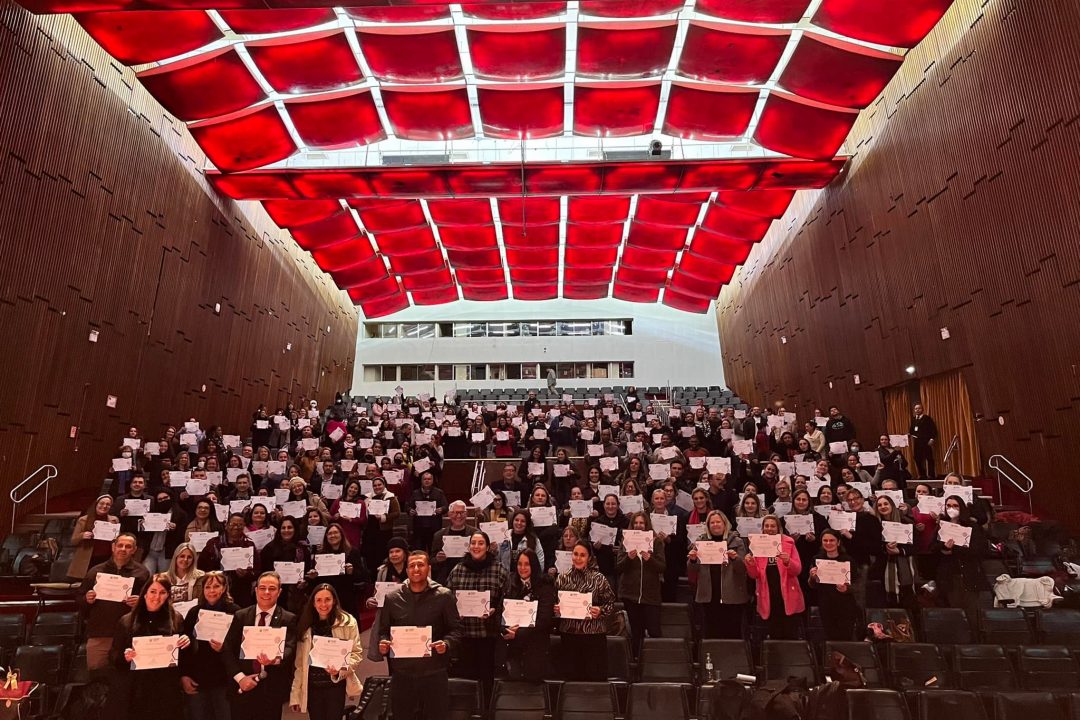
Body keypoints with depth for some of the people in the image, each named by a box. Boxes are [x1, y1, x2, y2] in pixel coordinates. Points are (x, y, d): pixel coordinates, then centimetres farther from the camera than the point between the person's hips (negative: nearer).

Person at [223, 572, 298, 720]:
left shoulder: (289, 619, -3)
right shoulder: (240, 616, 5)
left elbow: (290, 649, -14)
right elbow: (227, 650, 3)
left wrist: (276, 659, -35)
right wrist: (240, 677, -9)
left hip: (272, 689, -2)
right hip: (242, 688, 2)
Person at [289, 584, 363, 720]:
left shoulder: (348, 622, -5)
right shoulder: (305, 626, 5)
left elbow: (357, 653, -4)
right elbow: (299, 663, 6)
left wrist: (341, 668, -21)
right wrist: (295, 695, 4)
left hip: (336, 685, -3)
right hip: (312, 687, 3)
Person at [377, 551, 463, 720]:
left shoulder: (444, 596, -4)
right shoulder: (392, 598, 3)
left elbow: (456, 629, -1)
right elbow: (384, 630, 11)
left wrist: (446, 644, -20)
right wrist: (383, 643, -9)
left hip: (434, 673, -2)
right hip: (401, 673, 2)